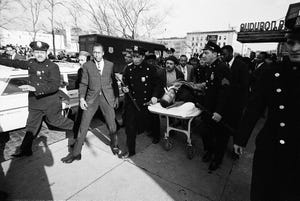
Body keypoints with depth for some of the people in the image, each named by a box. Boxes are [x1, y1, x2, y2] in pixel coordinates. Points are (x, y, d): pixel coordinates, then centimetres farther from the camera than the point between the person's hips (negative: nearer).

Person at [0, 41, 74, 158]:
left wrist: (35, 88, -31)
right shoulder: (30, 63, 5)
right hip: (34, 101, 6)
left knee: (54, 120, 9)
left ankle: (73, 127, 35)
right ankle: (25, 150, 26)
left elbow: (55, 85, -25)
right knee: (31, 125, 13)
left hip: (50, 101, -6)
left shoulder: (53, 66, -15)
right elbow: (15, 63, 22)